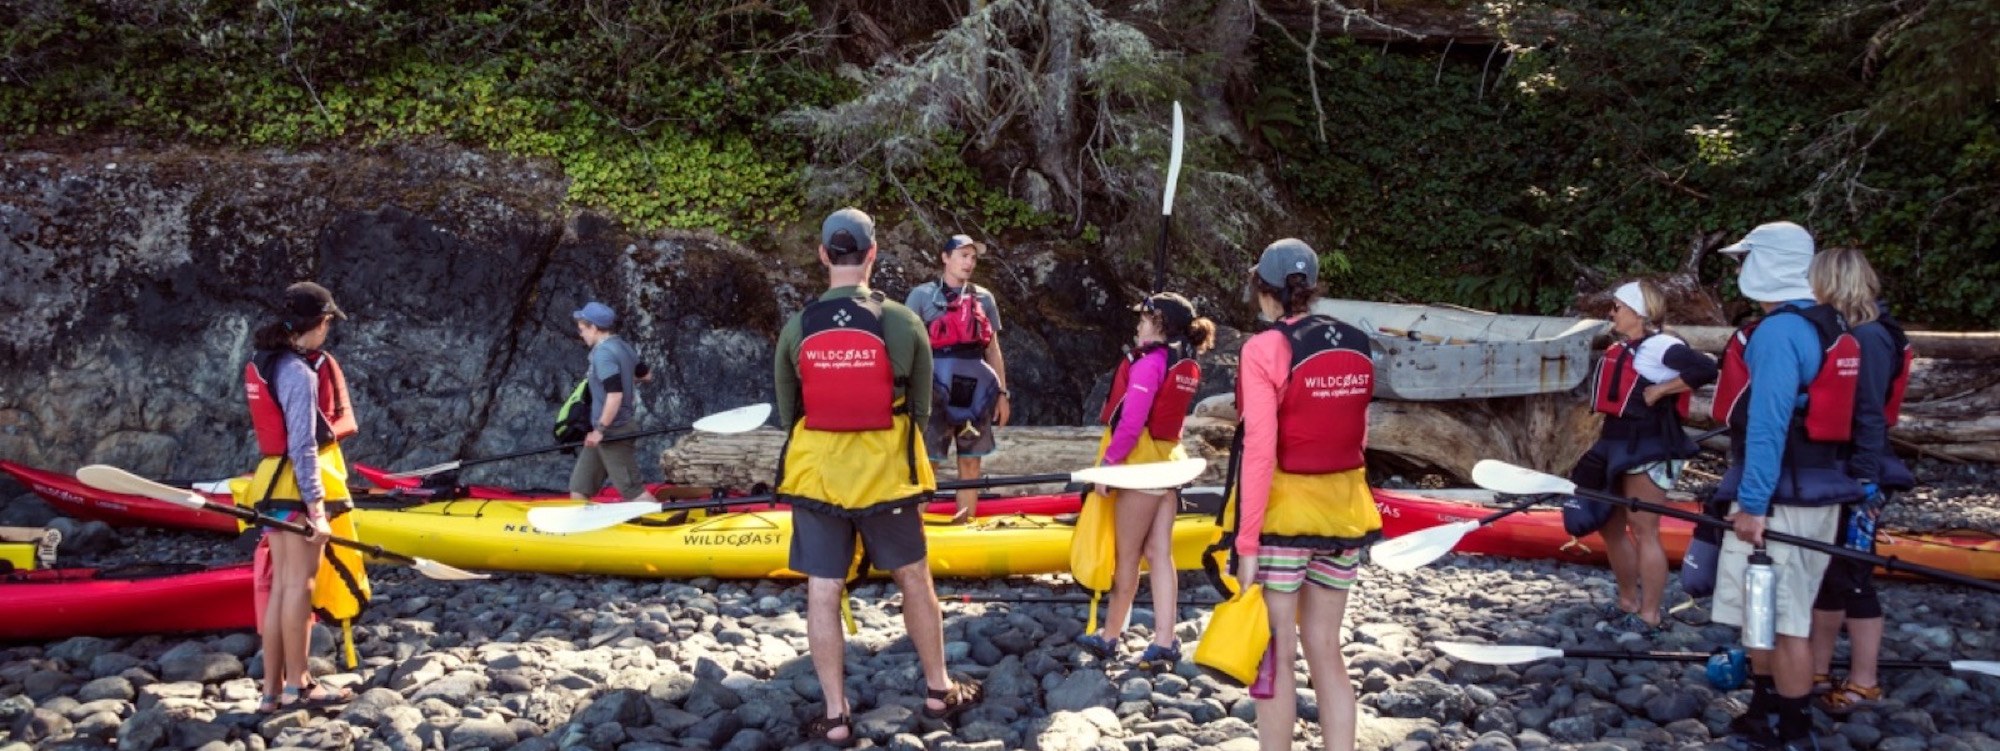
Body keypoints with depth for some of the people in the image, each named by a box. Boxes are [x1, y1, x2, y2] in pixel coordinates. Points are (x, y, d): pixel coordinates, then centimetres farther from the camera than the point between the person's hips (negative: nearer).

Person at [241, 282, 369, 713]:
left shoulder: (263, 365, 12)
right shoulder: (300, 373, -16)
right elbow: (302, 447, -20)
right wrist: (316, 507, -20)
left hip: (272, 484, 9)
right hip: (299, 487, -9)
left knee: (279, 586, 11)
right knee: (300, 585, -1)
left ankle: (272, 691, 15)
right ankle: (297, 686, 7)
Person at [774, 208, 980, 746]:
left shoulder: (796, 329, -6)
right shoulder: (903, 323, -9)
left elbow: (787, 415, 5)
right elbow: (921, 409, 1)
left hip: (815, 477, 1)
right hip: (885, 475, 0)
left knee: (823, 593, 7)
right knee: (914, 580, 16)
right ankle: (938, 691, 28)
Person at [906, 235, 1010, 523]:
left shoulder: (983, 298, 12)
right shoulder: (922, 295, 1)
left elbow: (993, 350, 15)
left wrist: (1002, 393, 10)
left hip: (976, 392, 4)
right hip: (936, 390, -4)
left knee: (971, 464, 7)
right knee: (927, 463, -6)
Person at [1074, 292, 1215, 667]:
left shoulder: (1149, 362, -16)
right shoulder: (1187, 366, 9)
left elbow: (1131, 423, -19)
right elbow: (1164, 413, 8)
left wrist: (1107, 462, -15)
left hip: (1142, 464, -8)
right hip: (1169, 462, 8)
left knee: (1128, 555, 3)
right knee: (1159, 554, 7)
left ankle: (1109, 637, 16)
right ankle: (1164, 642, 4)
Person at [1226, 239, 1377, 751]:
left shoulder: (1265, 350, -14)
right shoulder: (1358, 347, 4)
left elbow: (1260, 451, -17)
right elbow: (1356, 435, 9)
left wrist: (1247, 541, -15)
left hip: (1283, 513, -6)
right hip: (1343, 511, 6)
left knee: (1276, 654, 4)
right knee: (1325, 649, 15)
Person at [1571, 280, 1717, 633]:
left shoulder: (1660, 346, -14)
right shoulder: (1622, 348, 15)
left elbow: (1704, 369, -28)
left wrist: (1659, 390, -21)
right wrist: (1602, 454, 17)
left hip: (1649, 450, -10)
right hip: (1619, 446, 10)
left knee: (1643, 531, -4)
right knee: (1611, 526, 15)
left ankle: (1648, 615, 4)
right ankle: (1628, 603, 27)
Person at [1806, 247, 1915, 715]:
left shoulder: (1868, 337, -16)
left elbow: (1869, 419, -19)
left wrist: (1865, 487, -21)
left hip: (1854, 477, -9)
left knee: (1851, 577, 0)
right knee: (1826, 573, 14)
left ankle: (1863, 684, 11)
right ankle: (1818, 672, 24)